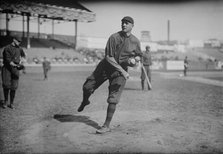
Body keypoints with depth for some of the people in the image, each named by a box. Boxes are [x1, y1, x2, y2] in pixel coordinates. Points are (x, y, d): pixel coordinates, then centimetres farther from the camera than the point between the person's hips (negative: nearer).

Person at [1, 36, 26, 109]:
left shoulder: (19, 48, 11)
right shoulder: (7, 48, -6)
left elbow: (23, 55, 32)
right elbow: (8, 60, -16)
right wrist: (16, 65, -26)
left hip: (15, 69, 3)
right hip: (7, 68, -3)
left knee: (14, 87, -3)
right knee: (6, 85, -6)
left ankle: (11, 104, 8)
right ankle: (6, 101, 17)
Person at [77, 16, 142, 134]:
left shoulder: (135, 42, -6)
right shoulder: (114, 37, -14)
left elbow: (139, 55, 12)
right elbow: (109, 57, -17)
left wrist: (134, 59, -14)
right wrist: (122, 71, -24)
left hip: (121, 71, -1)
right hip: (106, 66, 1)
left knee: (113, 99, -7)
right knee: (87, 87, 6)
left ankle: (106, 126, 4)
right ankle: (85, 102, 42)